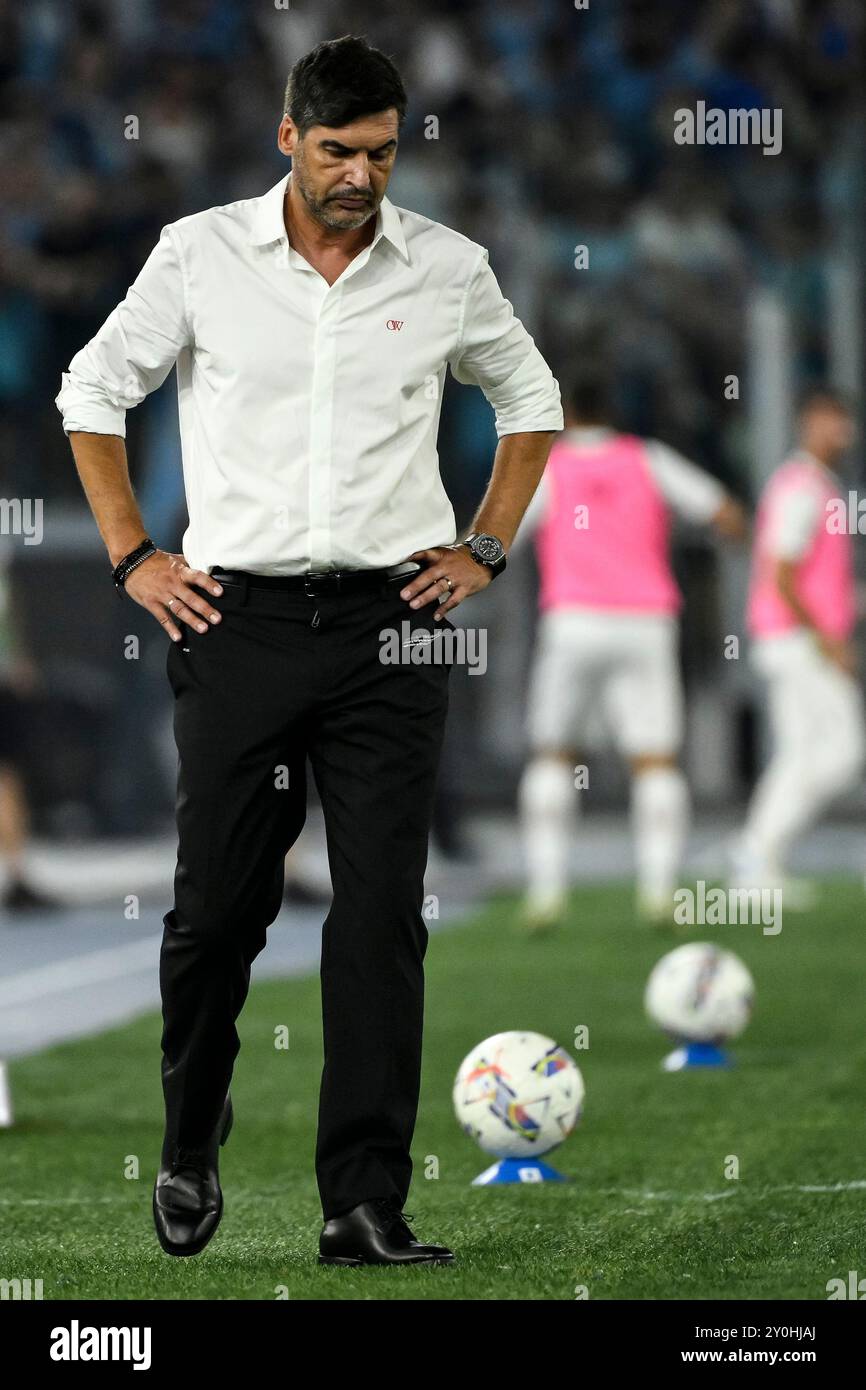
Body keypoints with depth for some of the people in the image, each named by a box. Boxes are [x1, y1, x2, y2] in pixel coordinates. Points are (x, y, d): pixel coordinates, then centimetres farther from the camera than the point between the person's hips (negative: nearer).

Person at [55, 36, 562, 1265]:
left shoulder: (448, 269, 4)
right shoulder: (202, 254, 0)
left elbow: (531, 400, 20)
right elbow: (93, 393, 11)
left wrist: (486, 549, 10)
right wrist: (132, 557, 4)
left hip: (390, 622, 1)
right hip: (237, 614, -1)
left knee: (382, 916, -5)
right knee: (219, 902, 3)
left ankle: (366, 1207, -5)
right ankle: (191, 1147, 29)